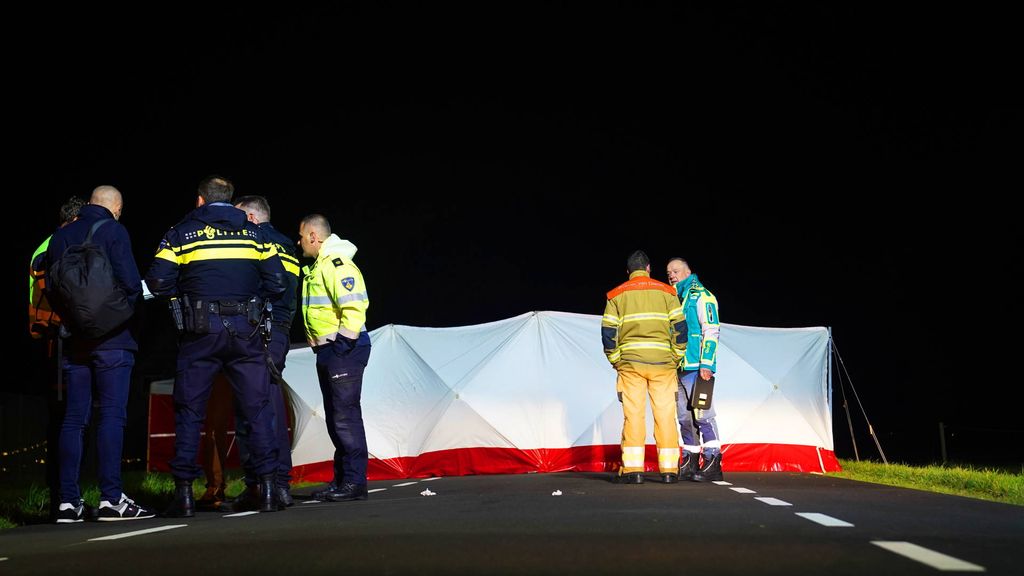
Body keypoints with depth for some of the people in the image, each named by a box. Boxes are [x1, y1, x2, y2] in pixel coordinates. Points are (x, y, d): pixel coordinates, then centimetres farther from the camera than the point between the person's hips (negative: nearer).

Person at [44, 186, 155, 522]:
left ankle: (68, 501, 5)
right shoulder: (113, 231, -4)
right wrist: (129, 307, 6)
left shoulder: (60, 236, 13)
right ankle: (111, 498, -12)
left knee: (74, 418, 6)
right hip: (111, 338, -5)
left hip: (74, 339, 6)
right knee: (112, 415, -7)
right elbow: (130, 282, -13)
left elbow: (49, 288, 13)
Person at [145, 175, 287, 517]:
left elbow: (158, 282, -4)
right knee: (257, 408, 7)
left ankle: (184, 495, 4)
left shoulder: (181, 233, 5)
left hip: (199, 332, -1)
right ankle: (268, 490, 3)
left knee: (189, 411, 6)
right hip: (246, 331, 1)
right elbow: (276, 281, 5)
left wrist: (183, 299, 14)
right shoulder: (253, 232, 10)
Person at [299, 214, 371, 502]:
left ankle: (355, 482, -8)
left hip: (344, 350, -11)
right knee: (335, 416, 13)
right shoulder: (317, 267, 19)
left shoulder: (337, 264, -14)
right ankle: (341, 480, 19)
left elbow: (354, 306, -23)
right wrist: (319, 343, 16)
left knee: (345, 415, -10)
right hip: (327, 350, 11)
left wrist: (342, 345, -21)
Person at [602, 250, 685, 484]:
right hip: (662, 362, 0)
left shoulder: (616, 294, 9)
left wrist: (616, 361, 12)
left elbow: (608, 332, 4)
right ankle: (669, 469, 3)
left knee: (633, 414, 0)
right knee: (665, 414, 3)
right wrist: (675, 358, 12)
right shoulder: (666, 291, 9)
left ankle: (632, 469, -5)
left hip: (630, 362, 0)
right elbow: (679, 327, 4)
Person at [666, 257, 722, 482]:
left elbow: (711, 331, -12)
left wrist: (706, 364, -19)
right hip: (678, 368, 8)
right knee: (684, 417, 10)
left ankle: (712, 463, -7)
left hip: (696, 368, -8)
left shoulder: (701, 296, -4)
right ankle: (690, 463, 17)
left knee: (702, 415, -9)